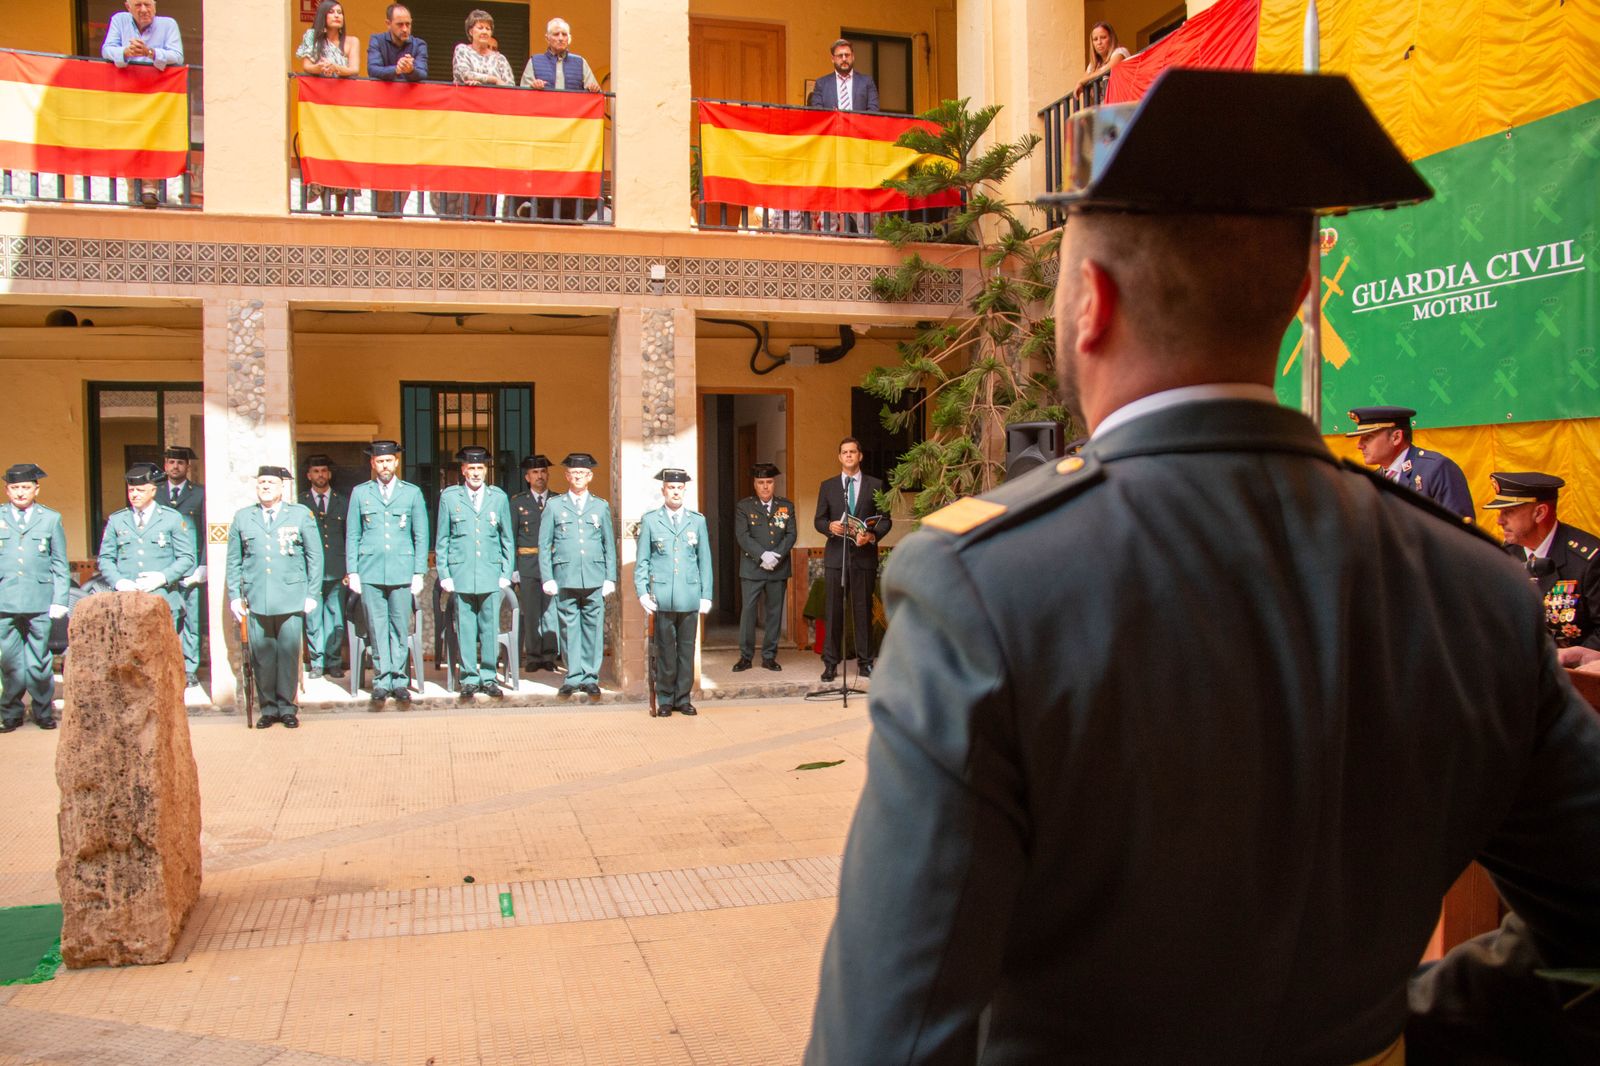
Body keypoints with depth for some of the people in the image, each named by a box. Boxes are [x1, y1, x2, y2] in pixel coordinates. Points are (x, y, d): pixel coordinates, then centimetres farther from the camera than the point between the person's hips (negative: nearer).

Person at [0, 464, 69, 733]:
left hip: (39, 602, -1)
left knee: (39, 661, 2)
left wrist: (59, 601, 2)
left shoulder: (51, 519, 8)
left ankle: (44, 711, 16)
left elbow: (60, 564, 8)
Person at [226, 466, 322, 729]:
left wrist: (312, 594, 2)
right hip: (256, 601, 2)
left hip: (291, 599, -2)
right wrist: (234, 596, 8)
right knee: (261, 656, 3)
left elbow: (315, 556, 6)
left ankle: (287, 706, 12)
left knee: (289, 654, 0)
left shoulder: (301, 514, 6)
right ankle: (268, 706, 14)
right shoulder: (242, 517, 11)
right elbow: (233, 560, 14)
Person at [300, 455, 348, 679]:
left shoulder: (343, 502, 12)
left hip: (336, 570, 1)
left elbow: (350, 536, 11)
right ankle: (317, 662, 9)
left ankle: (334, 662, 12)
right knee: (313, 619, 0)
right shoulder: (299, 502, 7)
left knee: (336, 619, 3)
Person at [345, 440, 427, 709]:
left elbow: (421, 536, 8)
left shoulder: (412, 493, 8)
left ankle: (400, 682, 10)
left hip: (402, 572, 0)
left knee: (400, 629, 1)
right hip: (370, 573, 0)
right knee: (377, 631, 3)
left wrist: (419, 573, 2)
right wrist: (352, 572, 3)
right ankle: (382, 683, 10)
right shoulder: (360, 493, 9)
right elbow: (352, 535, 10)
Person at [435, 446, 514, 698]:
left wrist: (507, 573, 6)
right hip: (461, 574, -1)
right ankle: (469, 679, 11)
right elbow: (441, 540, 8)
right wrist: (444, 574, 2)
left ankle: (488, 678, 12)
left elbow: (507, 538, 12)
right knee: (465, 628, 2)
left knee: (490, 628, 2)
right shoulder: (449, 497, 6)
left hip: (491, 574, 1)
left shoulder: (499, 497, 9)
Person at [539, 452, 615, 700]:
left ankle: (590, 677, 10)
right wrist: (547, 578, -1)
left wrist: (610, 578, 5)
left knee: (593, 629, 2)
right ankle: (573, 678, 10)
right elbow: (544, 545, 7)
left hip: (594, 579, 1)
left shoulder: (601, 507, 12)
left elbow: (610, 545, 13)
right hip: (565, 579, -1)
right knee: (569, 629, 2)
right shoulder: (554, 506, 8)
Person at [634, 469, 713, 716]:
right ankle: (665, 700, 13)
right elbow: (642, 561, 7)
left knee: (687, 649, 5)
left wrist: (706, 595, 5)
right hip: (661, 597, -1)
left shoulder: (697, 520, 10)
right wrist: (642, 592, -2)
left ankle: (683, 698, 15)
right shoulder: (650, 520, 7)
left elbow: (705, 560, 10)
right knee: (665, 650, 3)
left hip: (690, 597, 1)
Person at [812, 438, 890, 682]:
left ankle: (865, 662, 10)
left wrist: (872, 536, -13)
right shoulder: (828, 486, 11)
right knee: (833, 609, 0)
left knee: (863, 609, 3)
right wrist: (830, 526, -12)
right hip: (836, 555, 1)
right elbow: (818, 520, 10)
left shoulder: (875, 485, 7)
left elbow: (886, 519, 5)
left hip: (864, 555, -1)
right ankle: (830, 663, 5)